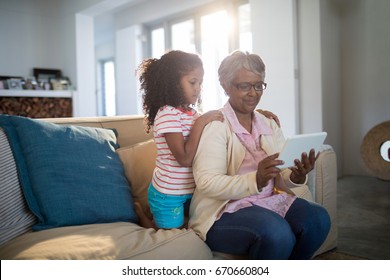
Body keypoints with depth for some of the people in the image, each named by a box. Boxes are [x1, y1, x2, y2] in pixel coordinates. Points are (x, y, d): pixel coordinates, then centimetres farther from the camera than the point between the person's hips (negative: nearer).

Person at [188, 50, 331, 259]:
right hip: (225, 210, -6)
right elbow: (206, 182, -18)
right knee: (278, 232, -32)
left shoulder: (269, 125, 14)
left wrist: (296, 177, -16)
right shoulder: (213, 124, -6)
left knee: (318, 218, -19)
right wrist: (255, 181, -31)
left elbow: (281, 180, 7)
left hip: (270, 201, 6)